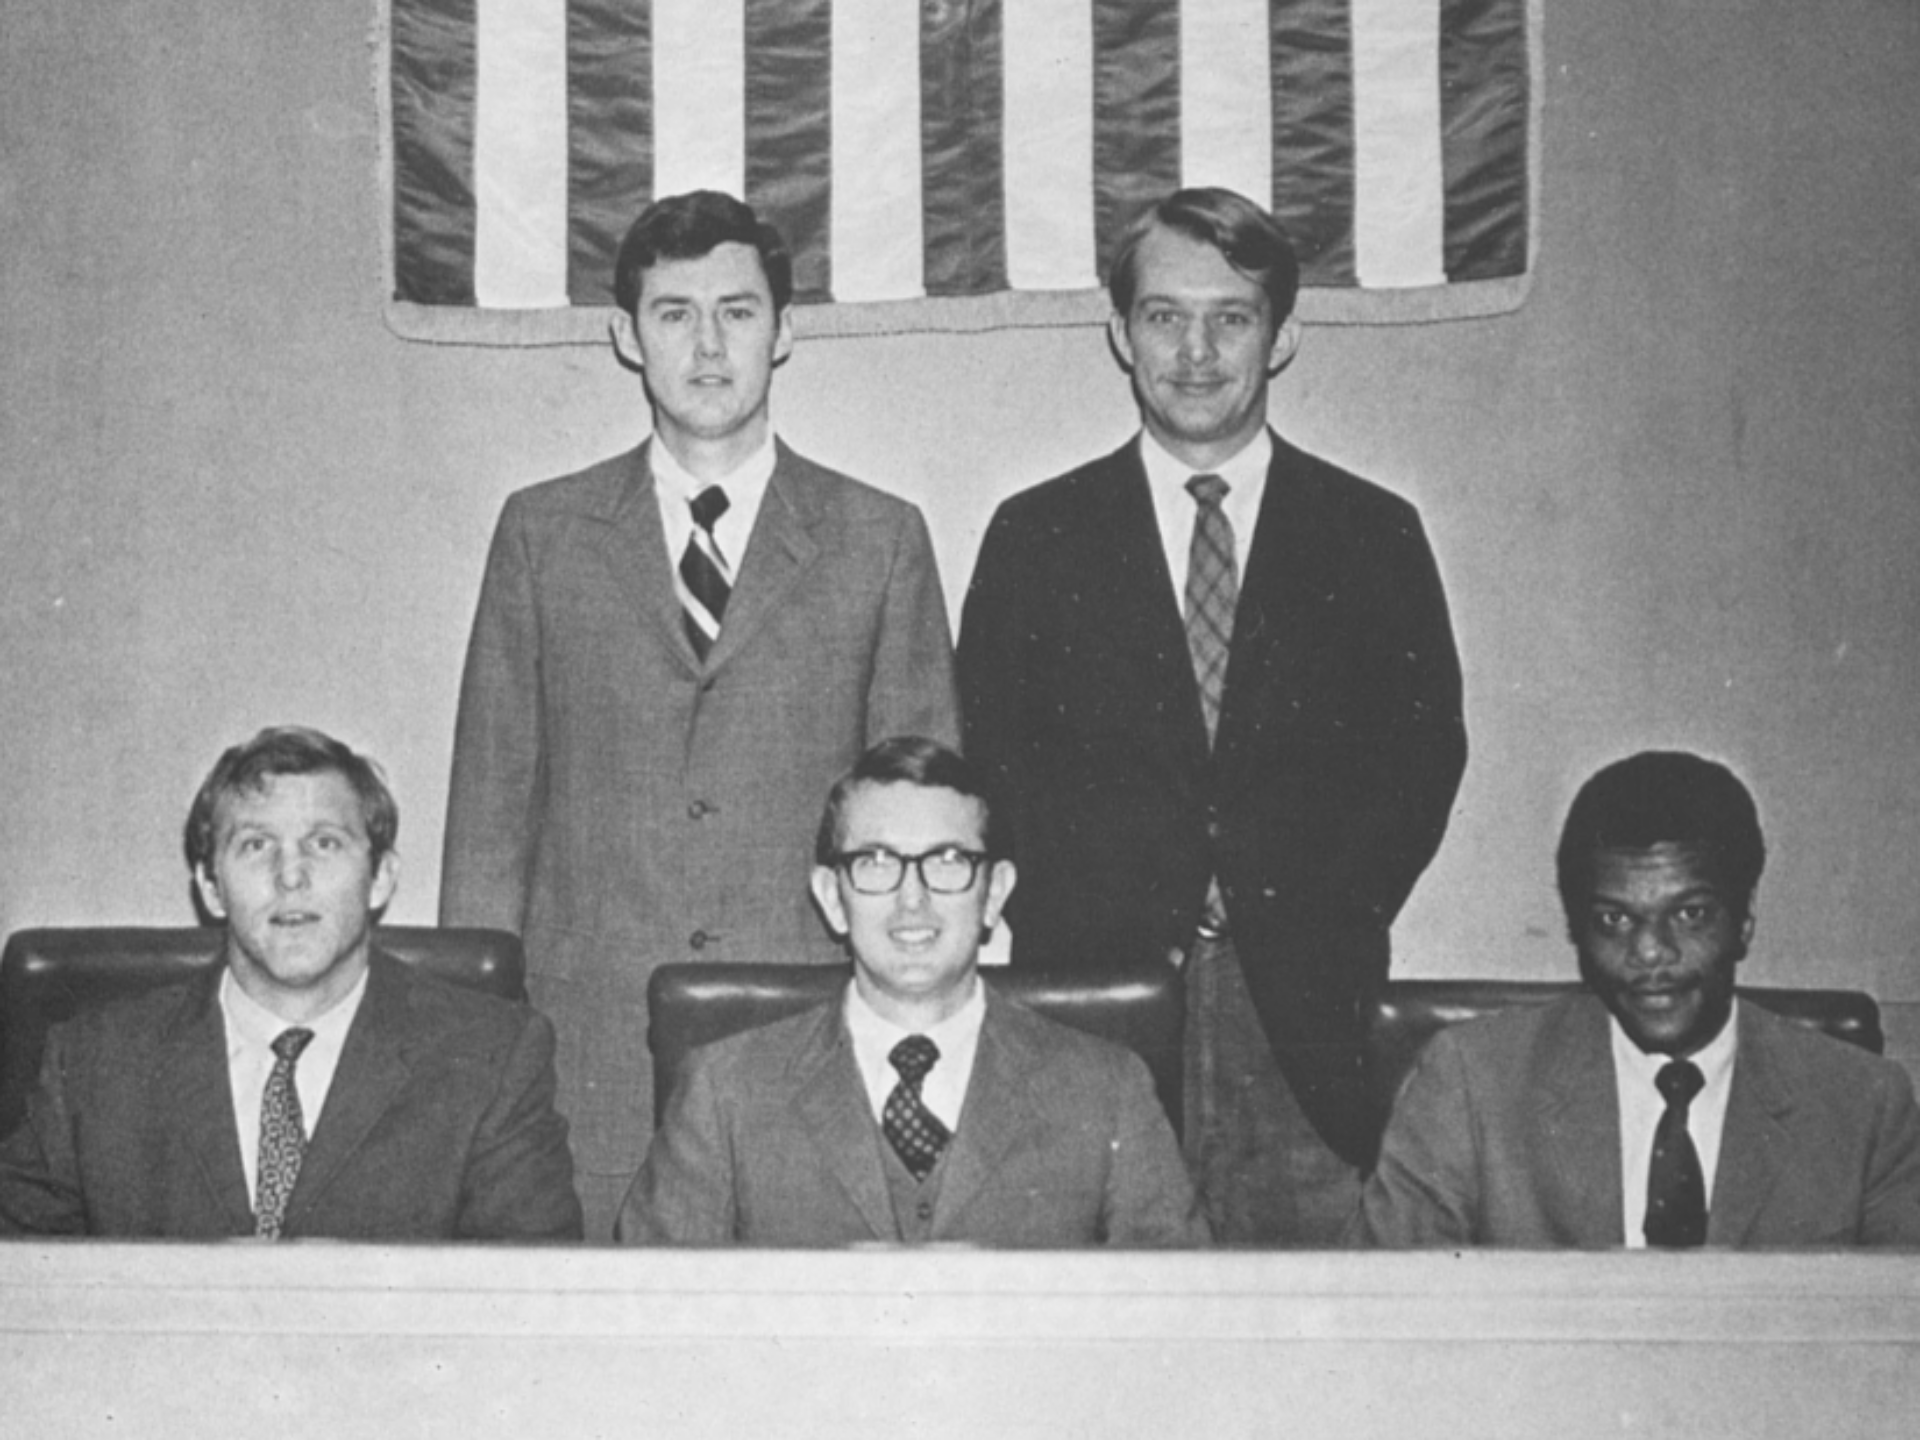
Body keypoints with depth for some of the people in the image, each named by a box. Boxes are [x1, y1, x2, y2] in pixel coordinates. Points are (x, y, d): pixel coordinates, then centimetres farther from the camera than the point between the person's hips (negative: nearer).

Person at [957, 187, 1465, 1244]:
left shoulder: (1375, 537, 11)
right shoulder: (1036, 536, 10)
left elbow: (1424, 760, 6)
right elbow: (990, 763, 5)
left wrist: (1307, 926, -7)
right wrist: (1141, 932, -7)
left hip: (1309, 1011, 0)